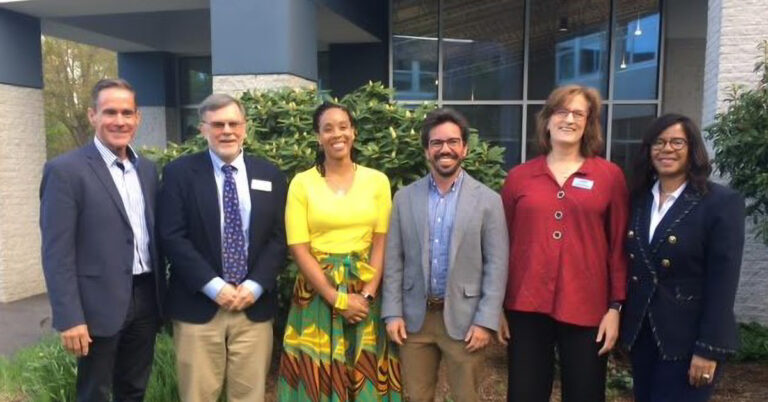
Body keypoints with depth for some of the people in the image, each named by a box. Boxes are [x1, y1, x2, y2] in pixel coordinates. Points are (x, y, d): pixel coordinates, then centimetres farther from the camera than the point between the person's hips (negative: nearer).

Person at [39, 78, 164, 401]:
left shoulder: (147, 169, 8)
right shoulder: (65, 170, -11)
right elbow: (57, 253, -14)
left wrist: (162, 294, 11)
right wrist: (70, 318, -16)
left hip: (146, 298, 6)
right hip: (100, 304, -5)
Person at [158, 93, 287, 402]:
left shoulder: (270, 175, 8)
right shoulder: (179, 173, 1)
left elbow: (279, 237, 4)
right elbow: (172, 237, -6)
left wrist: (255, 286, -8)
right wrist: (214, 286, -13)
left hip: (255, 305, 2)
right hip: (198, 305, -2)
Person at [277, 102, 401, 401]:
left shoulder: (377, 180, 2)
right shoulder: (302, 183, -2)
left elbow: (381, 243, 1)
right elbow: (299, 250, -7)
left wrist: (367, 295, -10)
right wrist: (338, 299, -12)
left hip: (366, 292, 2)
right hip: (318, 293, -1)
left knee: (366, 373, 11)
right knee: (318, 376, 7)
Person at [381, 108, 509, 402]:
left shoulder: (488, 200, -4)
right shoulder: (404, 198, 2)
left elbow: (496, 265, -5)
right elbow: (393, 261, 3)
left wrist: (486, 321, -10)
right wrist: (392, 312, -2)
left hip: (463, 318, -2)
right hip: (415, 317, 2)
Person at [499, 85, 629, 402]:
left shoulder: (610, 176, 2)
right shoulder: (519, 177, 4)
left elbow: (619, 247, 3)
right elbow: (503, 244, 6)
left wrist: (616, 307, 0)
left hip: (586, 308, 0)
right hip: (526, 307, 1)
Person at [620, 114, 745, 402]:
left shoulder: (723, 202, -8)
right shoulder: (638, 199, 7)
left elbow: (723, 282, -13)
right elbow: (630, 265, 8)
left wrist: (709, 348, -16)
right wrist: (624, 324, 4)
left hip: (688, 338, -5)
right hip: (641, 333, 5)